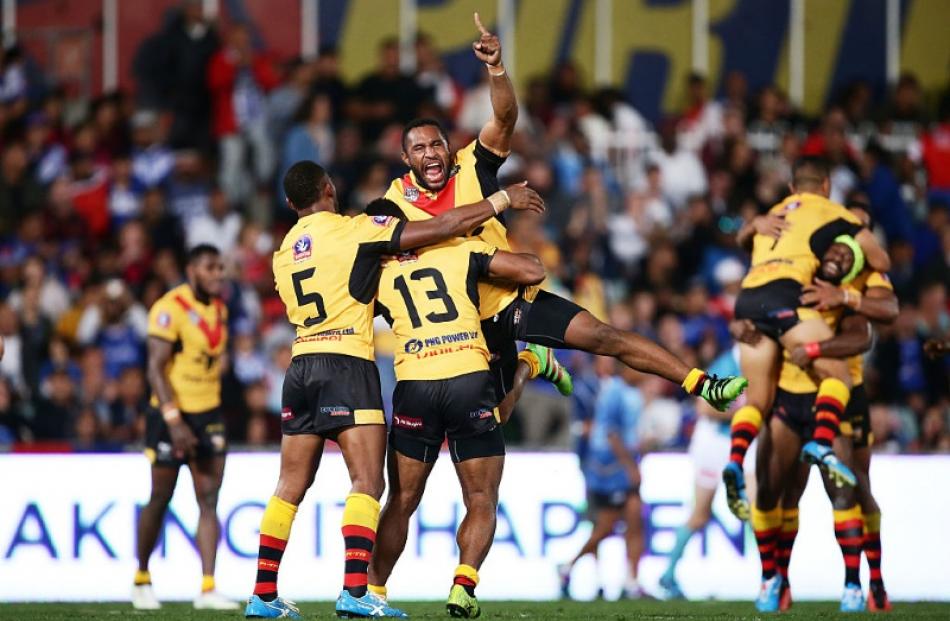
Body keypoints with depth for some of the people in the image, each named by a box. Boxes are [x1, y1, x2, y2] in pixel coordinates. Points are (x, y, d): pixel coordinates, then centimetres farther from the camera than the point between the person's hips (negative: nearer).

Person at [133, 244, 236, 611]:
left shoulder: (219, 309, 9)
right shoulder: (170, 309, -15)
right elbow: (156, 368, -19)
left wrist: (212, 409, 17)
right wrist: (174, 421, -26)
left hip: (208, 414, 6)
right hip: (171, 414, -6)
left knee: (209, 500, -3)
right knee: (160, 499, 4)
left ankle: (208, 588, -7)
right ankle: (141, 580, 21)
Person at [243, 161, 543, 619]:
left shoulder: (284, 254, 14)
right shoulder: (353, 230, -4)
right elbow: (440, 229, -6)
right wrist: (503, 200, 3)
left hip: (301, 366, 7)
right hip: (348, 366, -7)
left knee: (291, 487, 11)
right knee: (367, 482, -9)